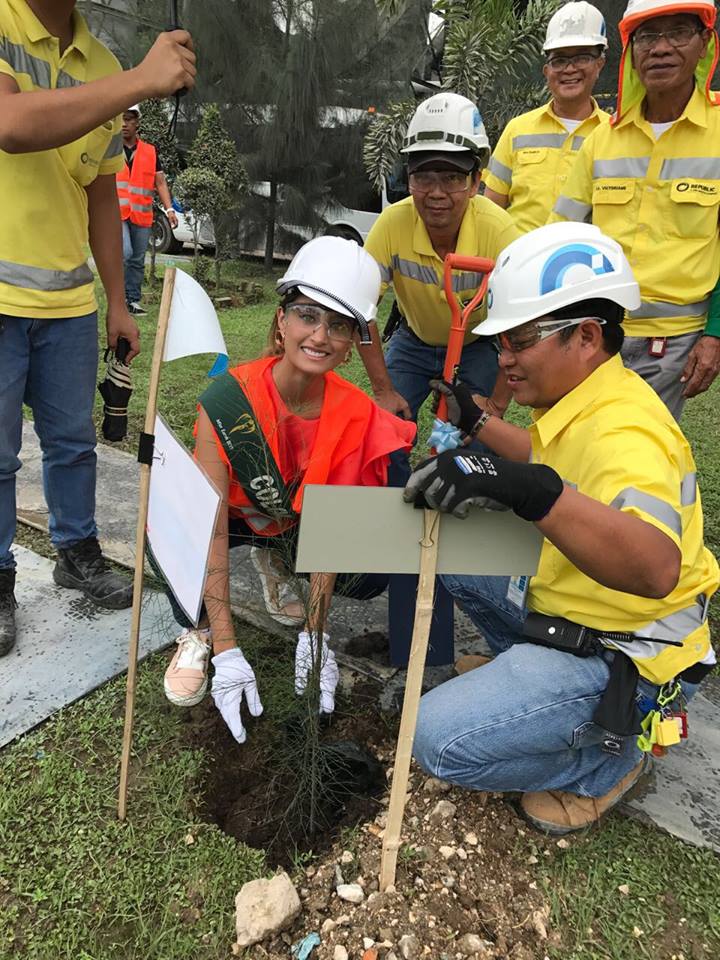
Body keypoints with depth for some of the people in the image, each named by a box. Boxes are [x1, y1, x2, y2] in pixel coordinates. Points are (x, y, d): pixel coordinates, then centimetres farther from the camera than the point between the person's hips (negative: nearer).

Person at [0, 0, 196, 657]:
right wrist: (144, 79, -29)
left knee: (73, 440, 14)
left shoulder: (103, 69, 8)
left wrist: (118, 304, 13)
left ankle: (78, 551, 33)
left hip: (68, 299, 5)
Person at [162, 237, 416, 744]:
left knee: (371, 576, -21)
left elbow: (328, 527, -20)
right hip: (235, 513, -2)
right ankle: (197, 631, -3)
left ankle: (277, 562, 12)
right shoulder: (228, 401, -33)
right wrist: (227, 652, -34)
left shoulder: (357, 414, -24)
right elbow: (211, 530, -33)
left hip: (298, 522, 3)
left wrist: (314, 638, -21)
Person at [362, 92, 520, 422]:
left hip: (476, 348, -1)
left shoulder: (497, 229, -29)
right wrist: (383, 391, -16)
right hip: (413, 343, 1)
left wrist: (496, 404, -19)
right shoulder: (393, 222, -26)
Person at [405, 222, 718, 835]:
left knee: (443, 741, -16)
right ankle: (532, 676, 19)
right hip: (564, 601, 10)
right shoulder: (586, 404, 2)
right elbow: (557, 463, 24)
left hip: (622, 660, -9)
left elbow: (655, 569, -47)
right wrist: (475, 422, 23)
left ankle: (613, 755, 7)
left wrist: (534, 493, -57)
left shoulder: (624, 432, -30)